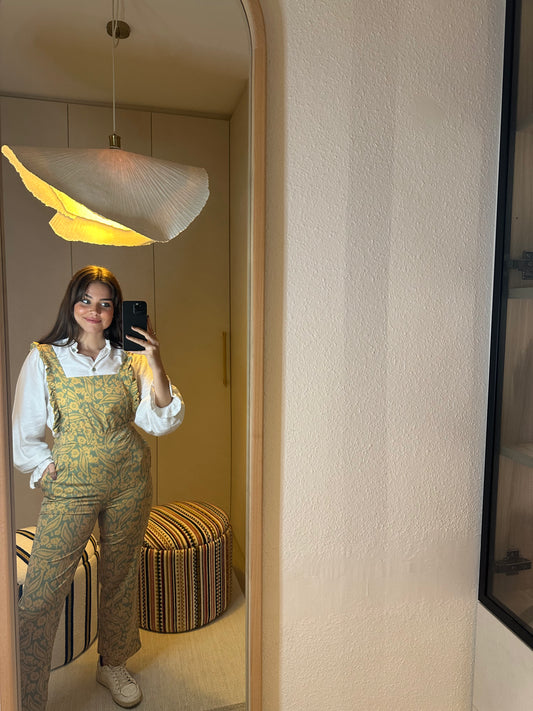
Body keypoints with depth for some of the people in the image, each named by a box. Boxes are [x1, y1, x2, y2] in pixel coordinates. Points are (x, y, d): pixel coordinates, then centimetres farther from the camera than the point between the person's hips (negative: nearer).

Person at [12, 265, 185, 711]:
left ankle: (113, 664, 40)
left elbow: (161, 421, -8)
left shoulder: (130, 359, 3)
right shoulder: (44, 359, -1)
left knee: (121, 577, 16)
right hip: (71, 486, -2)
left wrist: (155, 362, -17)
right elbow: (25, 435, 4)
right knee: (41, 594, -5)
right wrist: (47, 470, -7)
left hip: (129, 482, 2)